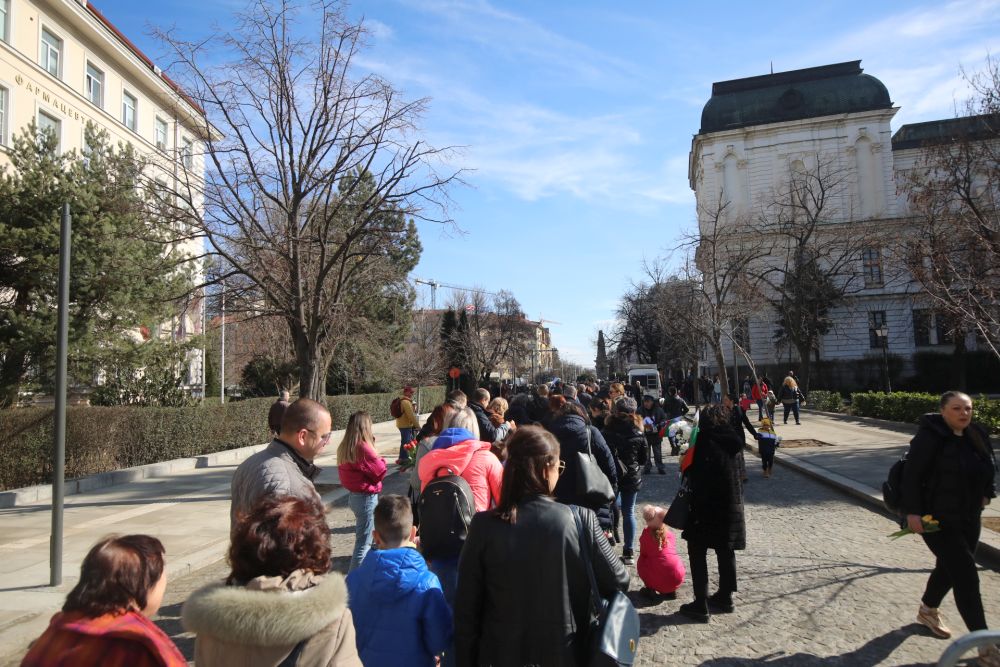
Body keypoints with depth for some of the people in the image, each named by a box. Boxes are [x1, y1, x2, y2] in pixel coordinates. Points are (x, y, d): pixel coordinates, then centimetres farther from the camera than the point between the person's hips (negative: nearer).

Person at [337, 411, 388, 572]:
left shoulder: (344, 447, 2)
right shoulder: (364, 448, -21)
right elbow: (381, 472, -14)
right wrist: (380, 460, 4)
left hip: (354, 496, 9)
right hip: (367, 498, -9)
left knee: (362, 536, 23)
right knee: (364, 542, 0)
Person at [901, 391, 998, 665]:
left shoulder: (978, 436, 2)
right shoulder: (929, 437, -20)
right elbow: (912, 475, -20)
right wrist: (912, 512, -21)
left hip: (969, 519, 7)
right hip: (937, 519, -7)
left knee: (950, 568, 20)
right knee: (966, 574, -8)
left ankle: (928, 610, 44)